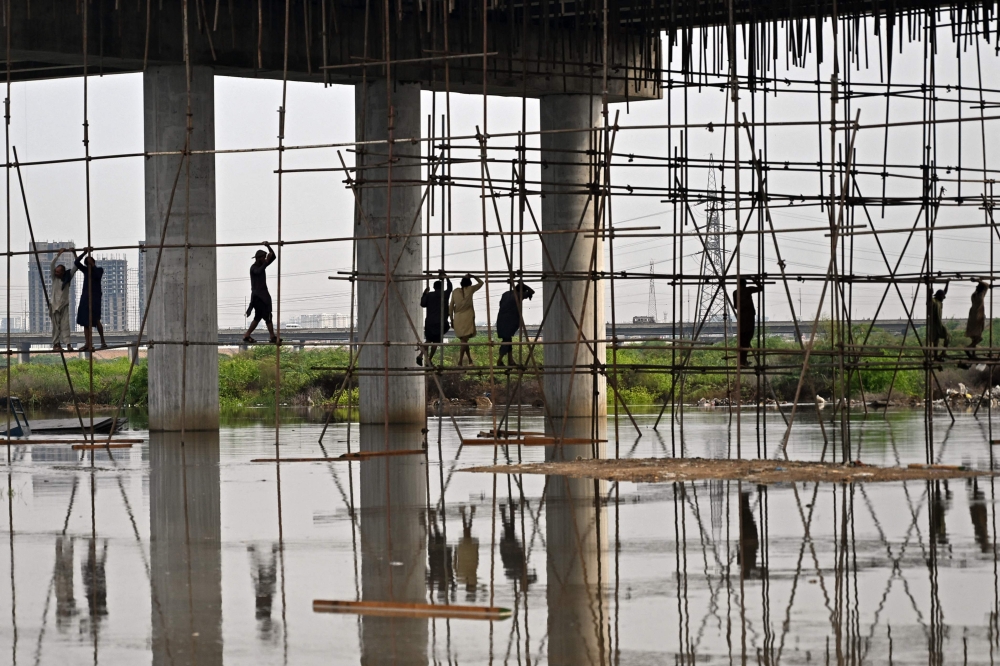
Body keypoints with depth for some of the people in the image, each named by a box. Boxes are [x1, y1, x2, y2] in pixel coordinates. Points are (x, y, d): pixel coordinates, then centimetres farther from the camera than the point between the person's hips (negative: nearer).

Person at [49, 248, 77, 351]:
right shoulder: (54, 278, 0)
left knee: (65, 324, -6)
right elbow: (52, 265, -11)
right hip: (54, 304, -1)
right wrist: (59, 254, -15)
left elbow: (75, 266, -2)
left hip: (64, 304, 1)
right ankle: (56, 343, 5)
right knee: (56, 325, 0)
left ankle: (67, 344, -13)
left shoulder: (68, 277, 3)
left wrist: (74, 254, -8)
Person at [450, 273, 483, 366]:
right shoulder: (470, 289, 3)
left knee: (464, 340, 15)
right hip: (468, 317, -3)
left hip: (457, 318, 3)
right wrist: (472, 276, 27)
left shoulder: (456, 291, 8)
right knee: (465, 340, -9)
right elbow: (481, 283, 20)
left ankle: (470, 360, 21)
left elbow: (451, 307, 8)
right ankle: (460, 361, -21)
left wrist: (452, 320, 15)